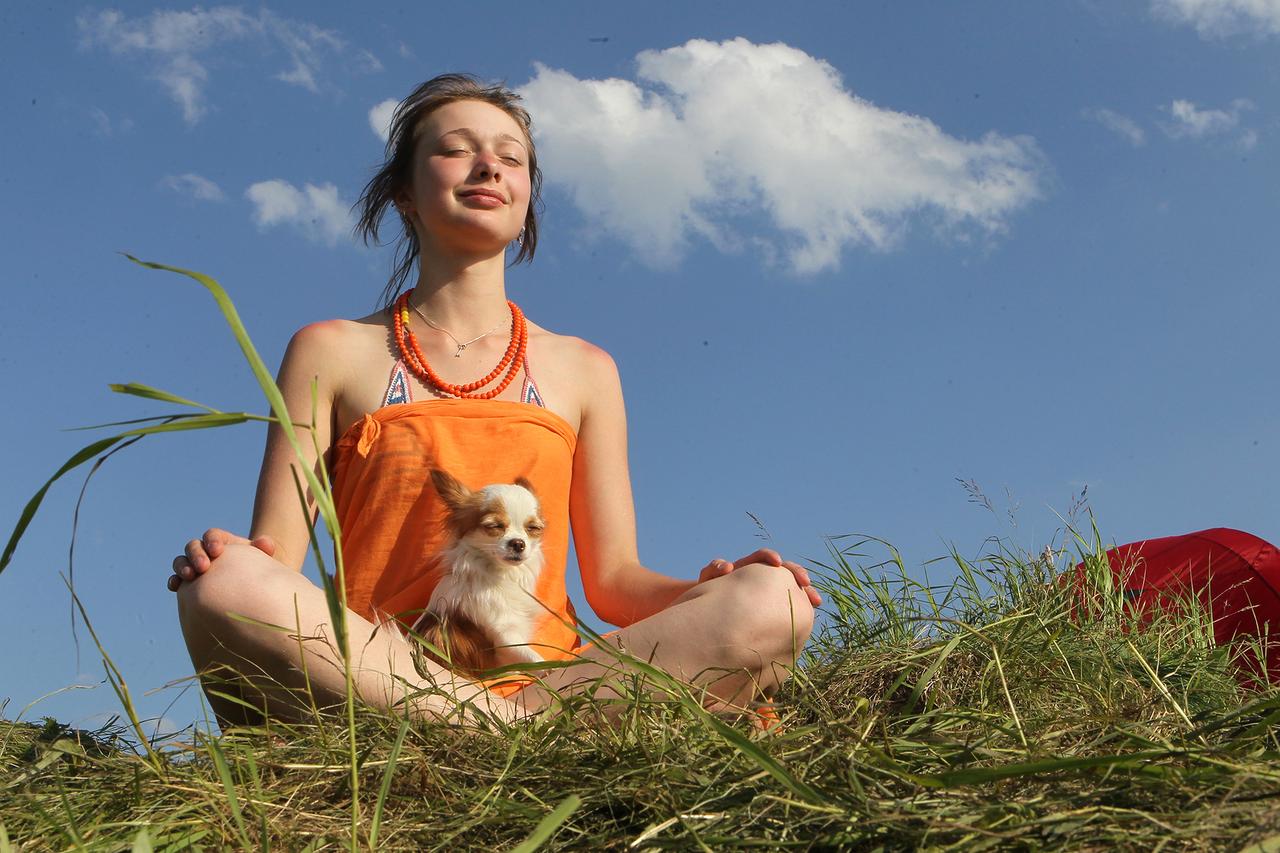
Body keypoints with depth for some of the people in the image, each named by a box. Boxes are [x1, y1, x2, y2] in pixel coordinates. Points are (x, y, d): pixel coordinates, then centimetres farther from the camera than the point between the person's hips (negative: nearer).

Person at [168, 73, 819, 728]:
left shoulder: (583, 370, 16)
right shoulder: (332, 353, 12)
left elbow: (613, 579, 11)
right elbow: (272, 562, 4)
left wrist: (707, 593, -10)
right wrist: (223, 559, -19)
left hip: (546, 677, 2)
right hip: (371, 678, -1)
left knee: (773, 604, -22)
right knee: (224, 586, -32)